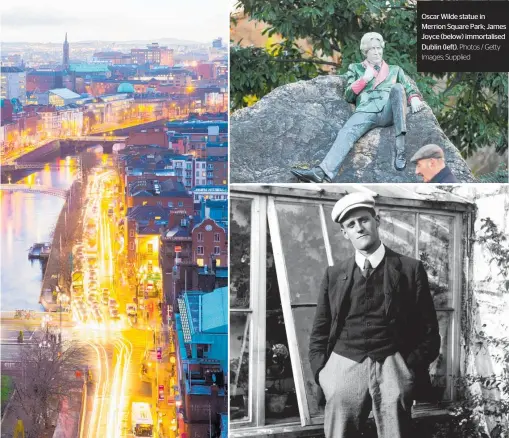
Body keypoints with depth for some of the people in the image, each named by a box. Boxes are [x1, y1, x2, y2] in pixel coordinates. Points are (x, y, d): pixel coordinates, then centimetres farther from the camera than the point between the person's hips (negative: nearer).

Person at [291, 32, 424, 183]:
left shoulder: (394, 70, 32)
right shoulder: (356, 68, 28)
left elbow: (409, 88, 23)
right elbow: (348, 96, 19)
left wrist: (414, 98, 0)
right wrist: (364, 79, 5)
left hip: (388, 111, 0)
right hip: (366, 111, 0)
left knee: (397, 87, -32)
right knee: (346, 132, -31)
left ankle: (400, 146, -37)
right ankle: (322, 172, -56)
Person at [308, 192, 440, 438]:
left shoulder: (410, 269, 7)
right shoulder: (334, 274, 13)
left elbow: (428, 330, 6)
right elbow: (319, 331, 15)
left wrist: (410, 369, -5)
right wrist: (321, 372, 1)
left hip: (392, 366, -1)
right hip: (343, 366, 2)